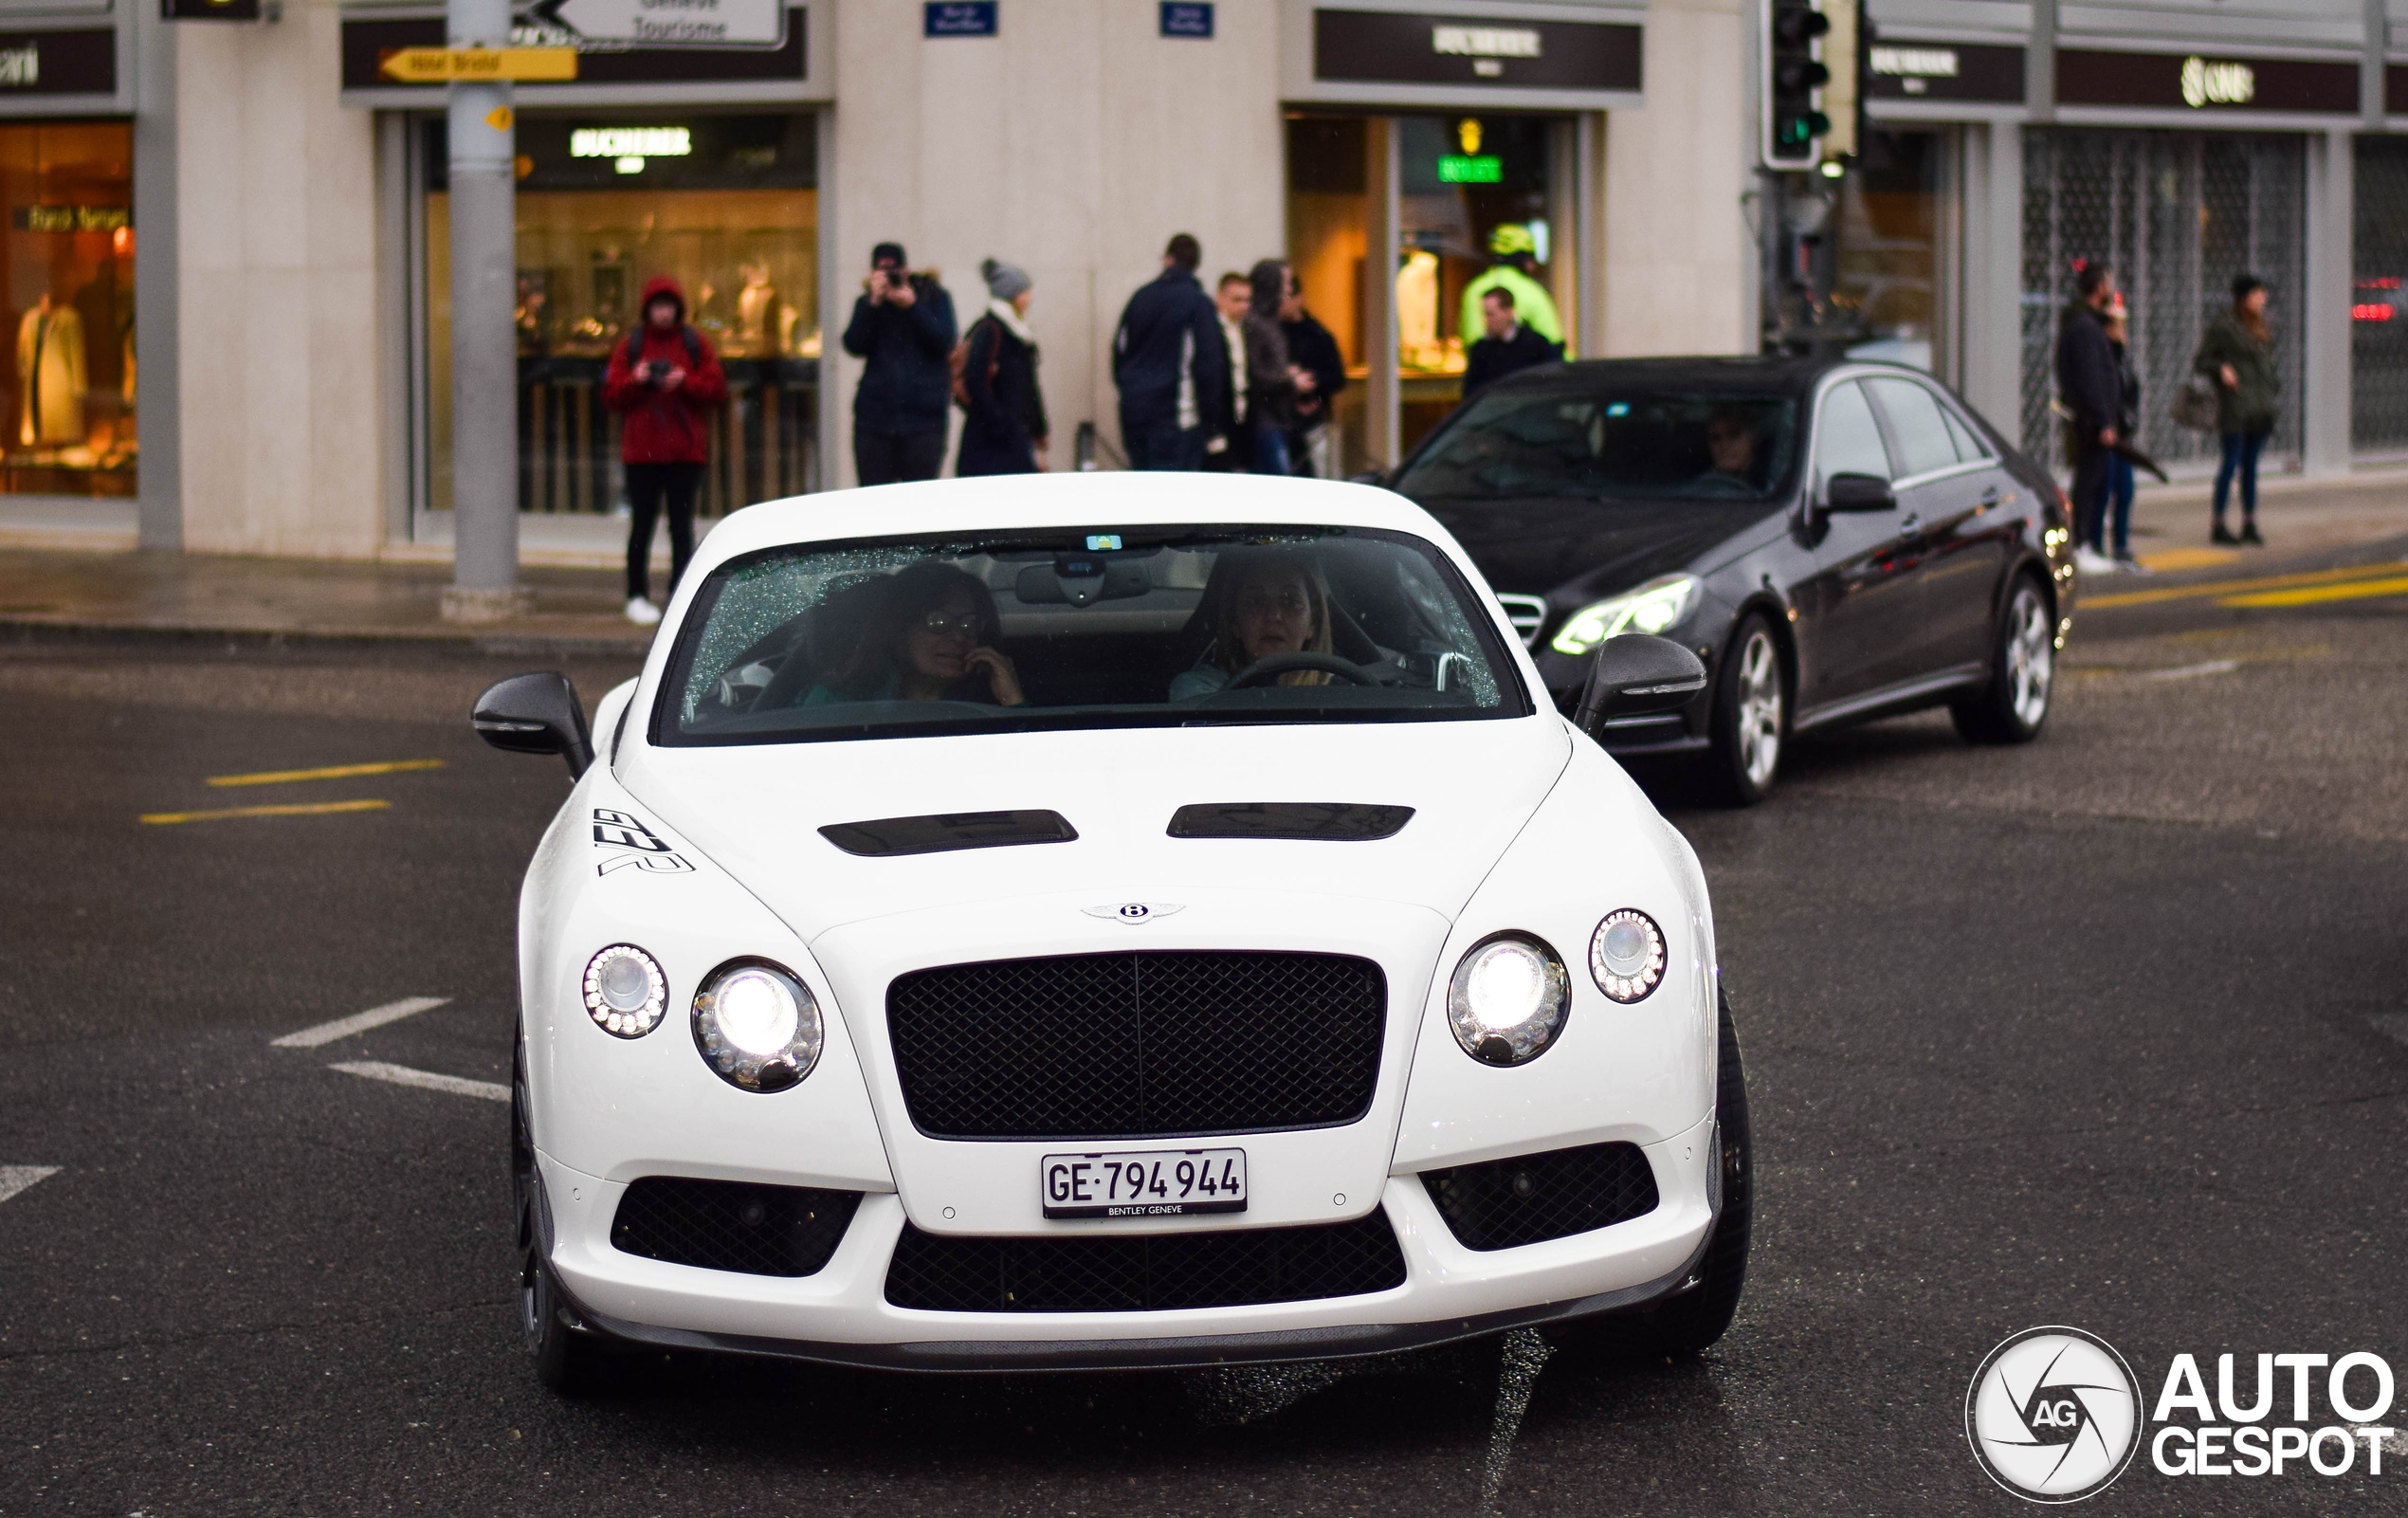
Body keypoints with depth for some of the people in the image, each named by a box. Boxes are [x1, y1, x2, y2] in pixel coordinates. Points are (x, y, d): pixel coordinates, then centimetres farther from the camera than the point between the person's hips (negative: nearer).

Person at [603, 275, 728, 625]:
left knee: (681, 526, 2)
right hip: (641, 451, 0)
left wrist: (685, 382, -13)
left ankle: (680, 595, 6)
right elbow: (611, 396, 3)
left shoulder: (695, 344, 7)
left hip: (685, 451, 0)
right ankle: (637, 597, 7)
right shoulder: (631, 346, 6)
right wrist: (635, 381, -15)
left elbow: (717, 389, 2)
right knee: (641, 525, 1)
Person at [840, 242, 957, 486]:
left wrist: (912, 306, -17)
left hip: (923, 417, -2)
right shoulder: (866, 303, 11)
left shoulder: (934, 298, 6)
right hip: (875, 418, 2)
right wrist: (874, 303, -13)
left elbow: (943, 341, -8)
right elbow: (854, 345, -4)